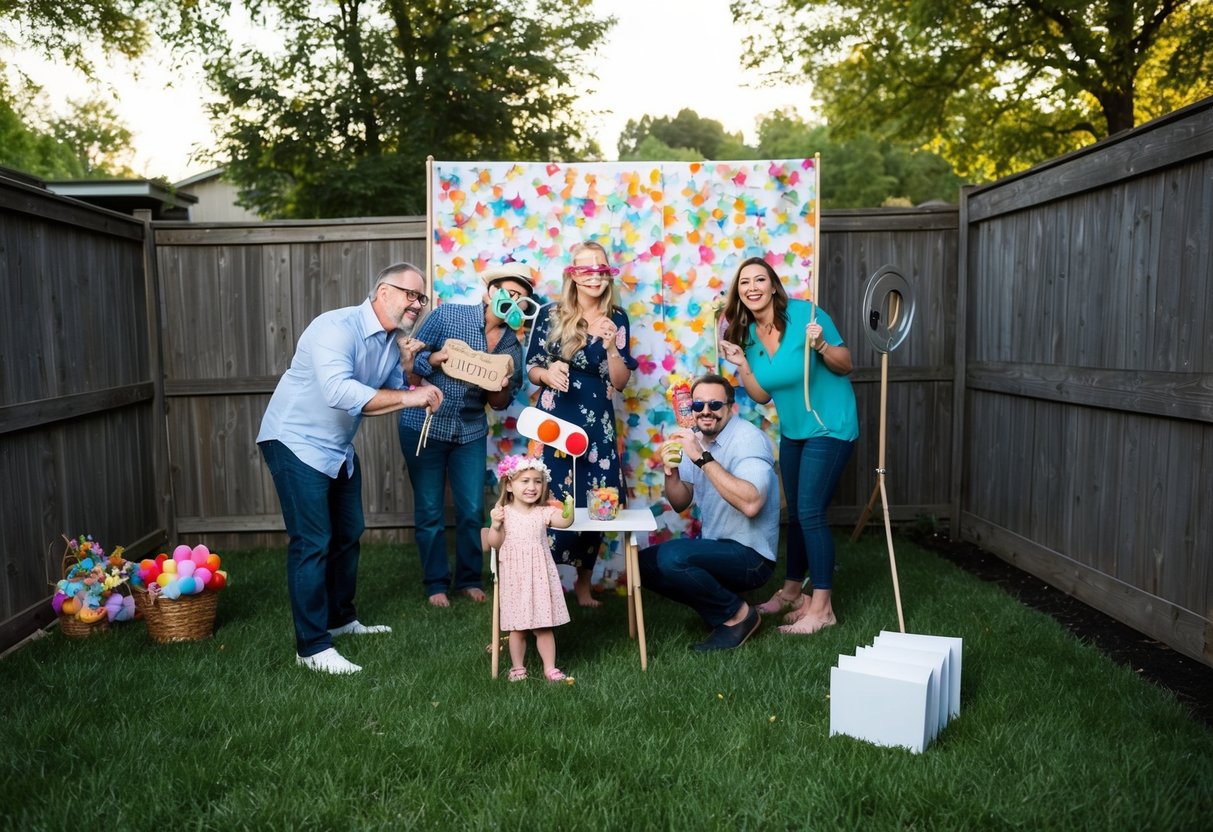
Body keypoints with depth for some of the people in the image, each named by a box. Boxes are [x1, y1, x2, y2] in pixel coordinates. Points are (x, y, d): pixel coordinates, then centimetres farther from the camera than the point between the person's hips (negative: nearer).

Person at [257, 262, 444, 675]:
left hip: (338, 448, 9)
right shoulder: (337, 328, -25)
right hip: (297, 442, -9)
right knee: (312, 543, -9)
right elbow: (339, 392, -40)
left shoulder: (394, 341, 3)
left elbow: (391, 395, 7)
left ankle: (340, 618, 33)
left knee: (348, 535, 16)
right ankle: (312, 647, -1)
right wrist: (407, 398, -38)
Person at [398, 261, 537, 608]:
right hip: (423, 427, -3)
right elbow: (408, 361, -7)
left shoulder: (512, 345, 2)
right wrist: (436, 359, -25)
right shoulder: (447, 315, -8)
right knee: (430, 511, 4)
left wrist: (500, 389, -16)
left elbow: (499, 403, 6)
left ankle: (469, 579, 23)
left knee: (472, 511, 4)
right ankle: (436, 583, 18)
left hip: (470, 432, 3)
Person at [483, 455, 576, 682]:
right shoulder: (503, 512, -4)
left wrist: (568, 510, -37)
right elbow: (495, 543, -5)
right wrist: (495, 525, -21)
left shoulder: (544, 512, -2)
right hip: (514, 577, -1)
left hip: (539, 575, 1)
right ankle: (518, 667, 25)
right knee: (517, 626, 9)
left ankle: (550, 668, 18)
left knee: (544, 625, 7)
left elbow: (564, 522, -18)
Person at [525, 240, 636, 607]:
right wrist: (547, 372, -17)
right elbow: (530, 369, 5)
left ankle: (584, 584, 23)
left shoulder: (616, 318, 3)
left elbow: (620, 382, 1)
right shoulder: (550, 314, 0)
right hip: (554, 421, -2)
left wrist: (611, 344, -14)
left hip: (597, 424, 2)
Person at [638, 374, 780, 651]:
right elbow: (680, 504, 9)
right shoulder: (696, 440, 6)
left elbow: (751, 504, -35)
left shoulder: (747, 438, -19)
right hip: (716, 548, 9)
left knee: (671, 555, -28)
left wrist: (703, 459, -33)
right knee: (643, 563, 6)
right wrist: (671, 472, -12)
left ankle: (738, 614, -6)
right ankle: (721, 609, 8)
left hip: (750, 556, -9)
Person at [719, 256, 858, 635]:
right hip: (792, 432, 7)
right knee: (795, 512, 16)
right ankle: (791, 590, 31)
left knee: (810, 513, -10)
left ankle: (822, 608, -1)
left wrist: (821, 346, -32)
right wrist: (741, 363, -10)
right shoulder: (748, 333, -1)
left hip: (829, 428, -7)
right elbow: (763, 395, 2)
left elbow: (846, 365, -14)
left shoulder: (804, 313, -18)